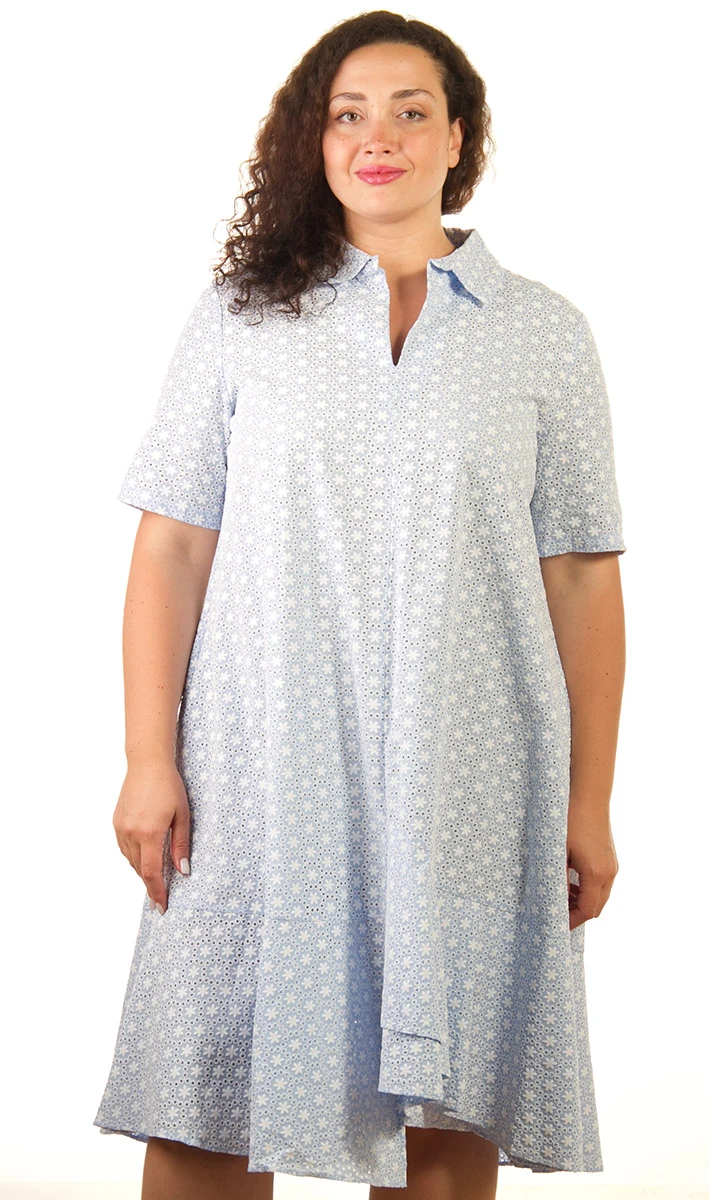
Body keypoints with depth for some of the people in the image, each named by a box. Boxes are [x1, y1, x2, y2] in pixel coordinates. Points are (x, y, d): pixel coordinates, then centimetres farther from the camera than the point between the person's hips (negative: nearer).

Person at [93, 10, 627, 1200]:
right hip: (263, 775, 0)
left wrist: (590, 800, 2)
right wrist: (149, 762, -2)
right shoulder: (240, 319, 8)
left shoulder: (544, 332, 8)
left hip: (468, 785, 0)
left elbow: (583, 577, 6)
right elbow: (169, 549, 5)